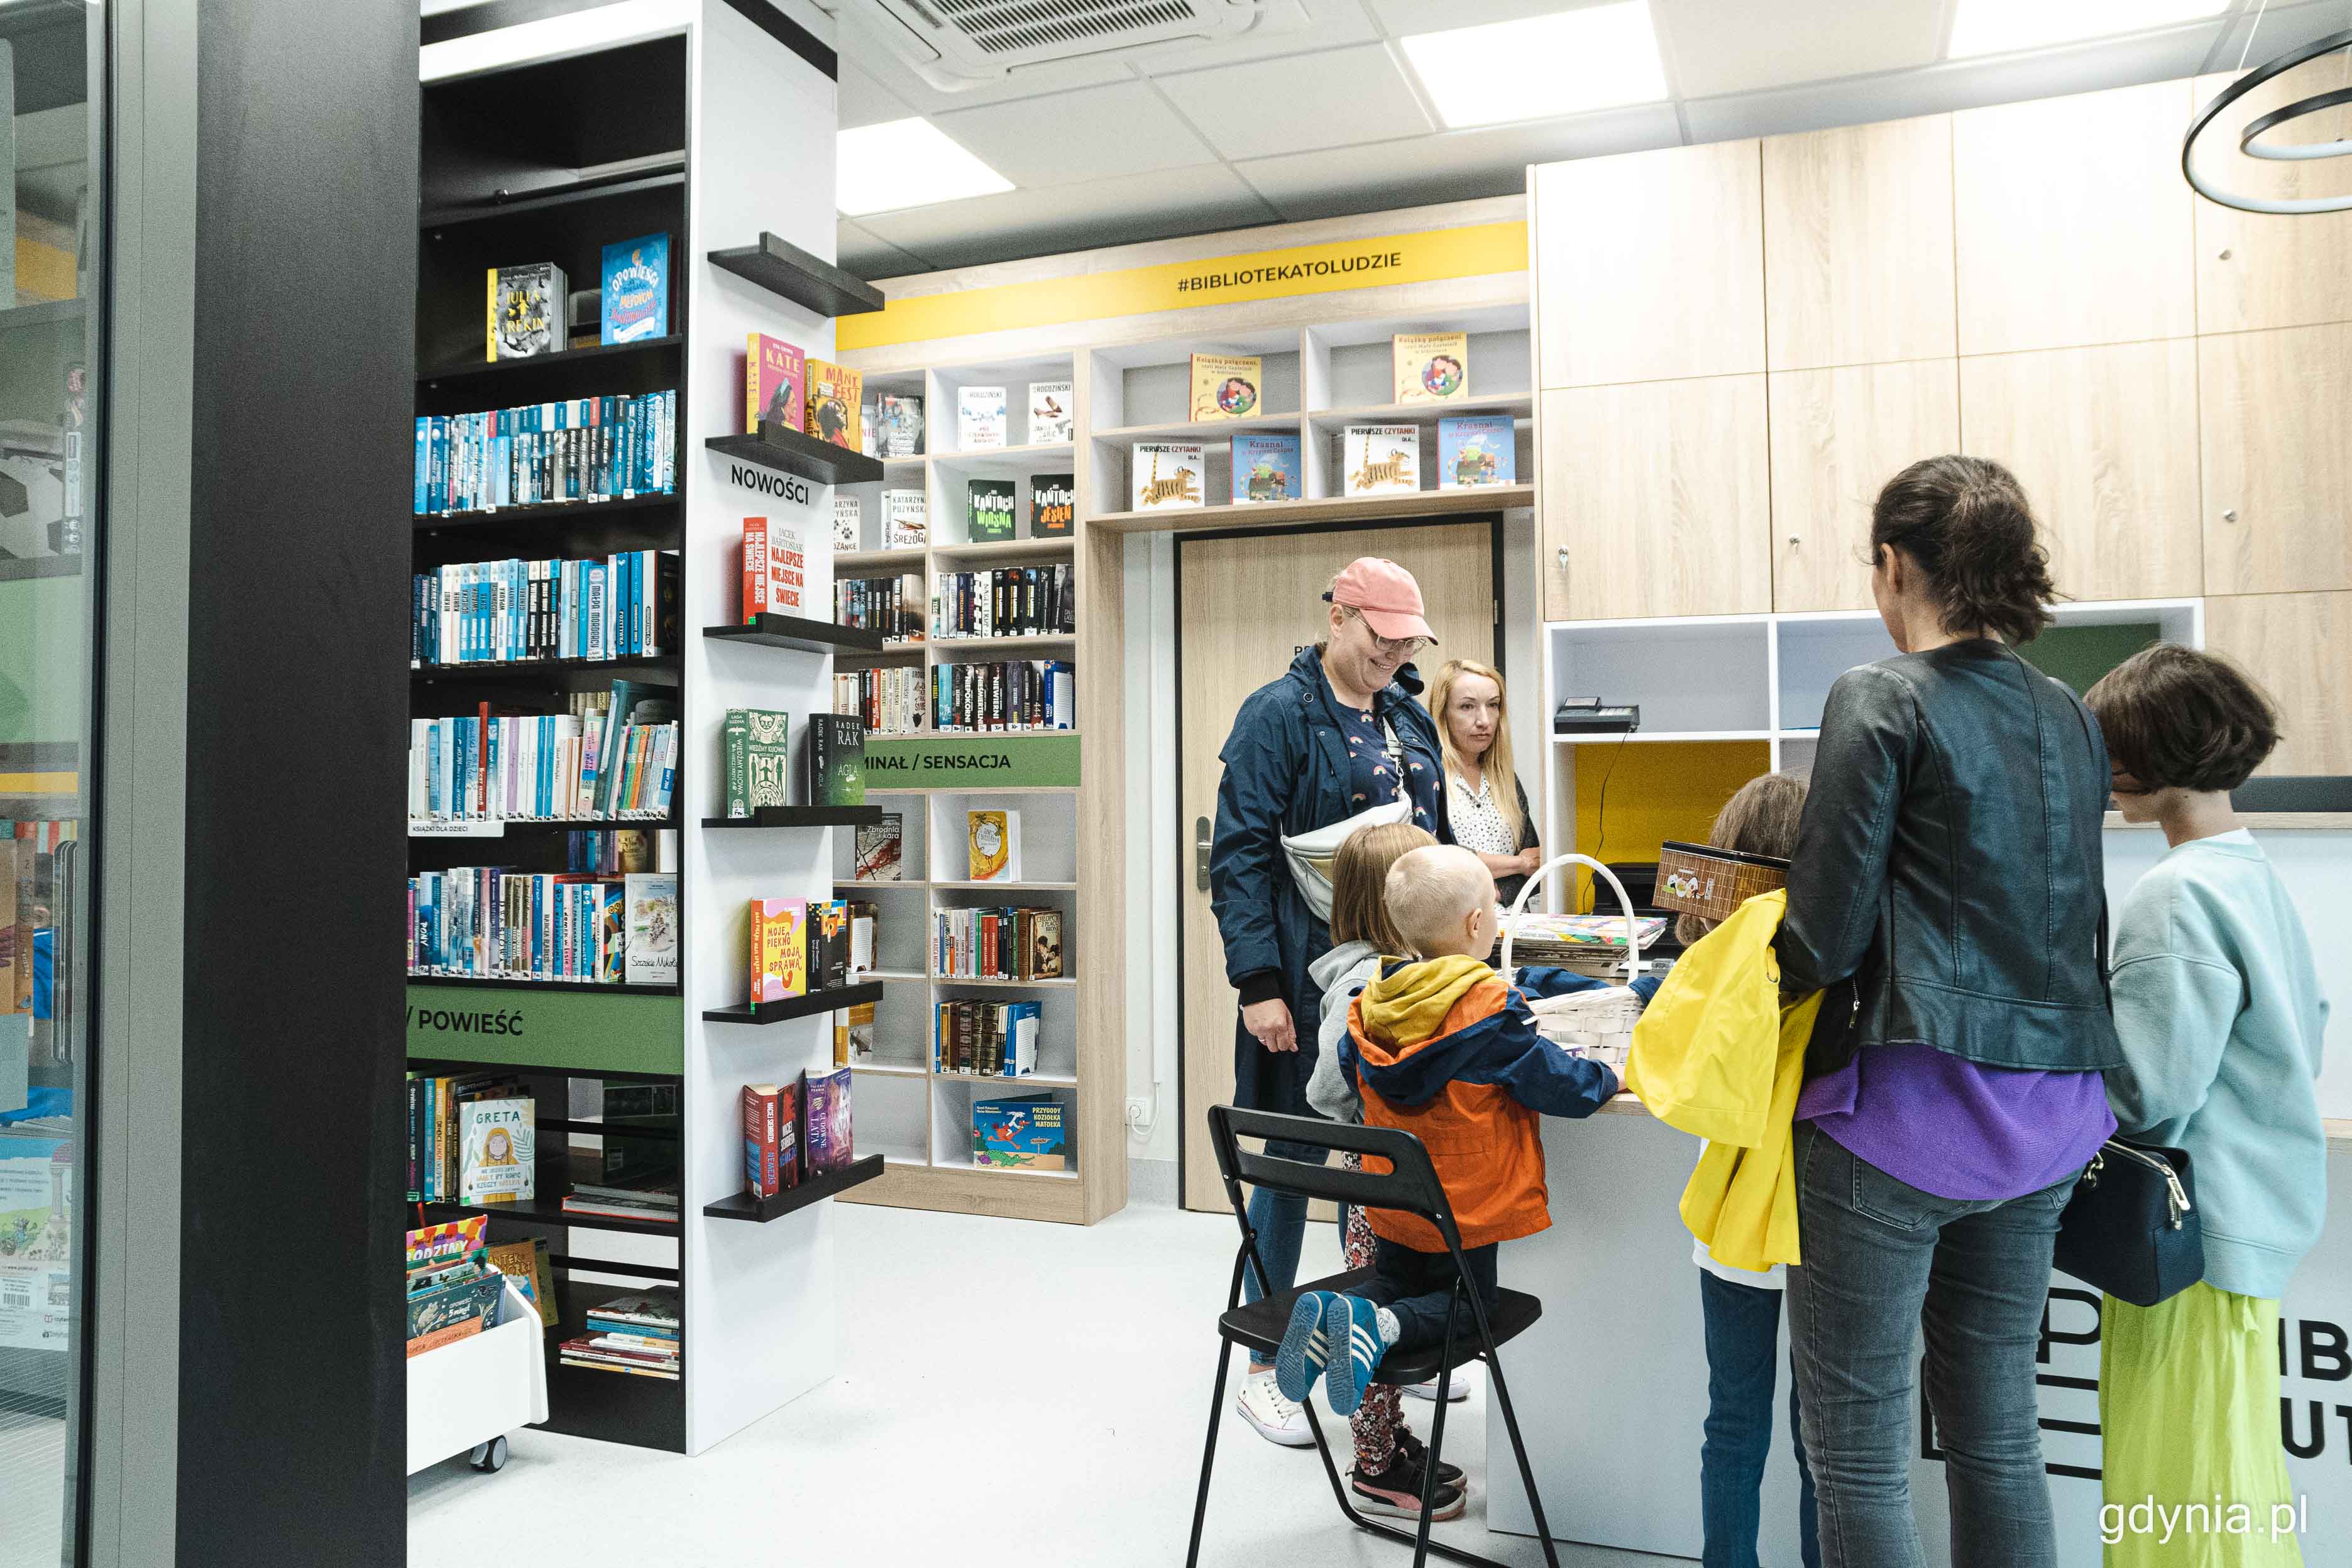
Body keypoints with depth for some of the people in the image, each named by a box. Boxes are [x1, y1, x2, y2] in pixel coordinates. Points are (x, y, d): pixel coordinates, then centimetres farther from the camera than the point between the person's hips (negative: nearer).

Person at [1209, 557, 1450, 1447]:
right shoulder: (1277, 715, -9)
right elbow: (1240, 856, -13)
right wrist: (1258, 985, -18)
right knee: (1294, 1160, 2)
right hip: (1309, 975, -6)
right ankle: (1264, 1368, 17)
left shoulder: (1408, 719, 13)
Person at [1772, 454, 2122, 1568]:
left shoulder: (1882, 699, -10)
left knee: (1855, 1444, 4)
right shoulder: (2069, 717, 11)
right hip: (2047, 1118, 8)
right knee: (1996, 1433, 18)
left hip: (1910, 1102, -7)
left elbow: (1828, 936, -14)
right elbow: (2072, 915, 17)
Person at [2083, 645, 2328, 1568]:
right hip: (2253, 1206, 10)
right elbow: (2298, 1038, 18)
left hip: (2194, 1224, -10)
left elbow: (2146, 1090, -23)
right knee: (2224, 1487, 19)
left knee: (2186, 1494, 2)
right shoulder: (2257, 876, 9)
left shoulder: (2179, 894, -20)